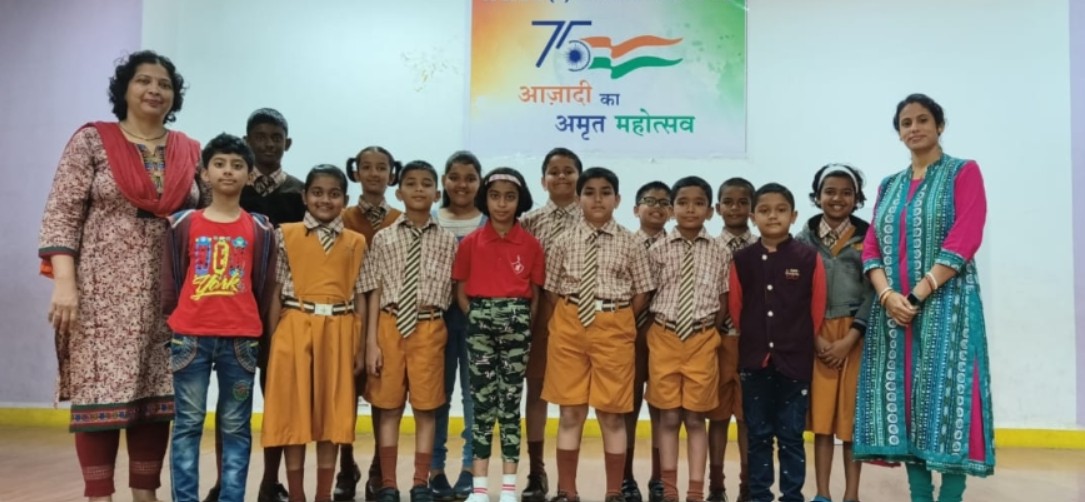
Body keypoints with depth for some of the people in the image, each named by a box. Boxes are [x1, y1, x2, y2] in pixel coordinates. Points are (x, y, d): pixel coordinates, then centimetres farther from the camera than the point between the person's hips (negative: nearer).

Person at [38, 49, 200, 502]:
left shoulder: (190, 152, 11)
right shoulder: (91, 140, 2)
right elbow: (61, 215, -4)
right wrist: (64, 282, -14)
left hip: (169, 294, 3)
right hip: (104, 289, -3)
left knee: (157, 392, 5)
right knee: (100, 391, -2)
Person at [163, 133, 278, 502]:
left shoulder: (260, 230, 4)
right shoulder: (183, 225, 3)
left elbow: (264, 287, 8)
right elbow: (170, 282, 7)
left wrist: (251, 327, 10)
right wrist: (173, 324, 8)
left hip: (241, 339, 0)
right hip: (190, 337, 0)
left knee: (236, 426, 6)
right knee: (188, 423, 5)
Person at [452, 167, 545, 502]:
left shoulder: (531, 245, 2)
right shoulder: (470, 242, 2)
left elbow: (536, 294, 6)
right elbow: (460, 291, 5)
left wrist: (521, 322, -3)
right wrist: (477, 319, -5)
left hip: (517, 324, 0)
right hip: (480, 323, 0)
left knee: (511, 401, 4)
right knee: (482, 402, 3)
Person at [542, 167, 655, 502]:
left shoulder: (629, 244, 0)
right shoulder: (565, 242, 3)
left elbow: (641, 293, 2)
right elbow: (553, 290, 8)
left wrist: (618, 322, -1)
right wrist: (569, 320, 0)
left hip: (614, 329, -1)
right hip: (570, 327, 1)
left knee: (612, 414, 5)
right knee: (570, 413, 7)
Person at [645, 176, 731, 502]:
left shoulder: (720, 253, 1)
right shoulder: (658, 251, -1)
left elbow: (723, 301, 7)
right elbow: (647, 296, 3)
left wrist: (710, 333, 2)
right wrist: (657, 331, -1)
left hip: (703, 340, 0)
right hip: (664, 337, 0)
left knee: (696, 418, 6)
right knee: (668, 417, 6)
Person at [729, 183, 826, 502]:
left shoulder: (809, 259, -5)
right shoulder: (742, 260, 0)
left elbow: (817, 309, 1)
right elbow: (735, 308, 8)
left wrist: (801, 343, 4)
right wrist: (752, 340, 10)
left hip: (795, 360, -2)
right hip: (754, 360, 2)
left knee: (791, 435, 7)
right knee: (758, 434, 10)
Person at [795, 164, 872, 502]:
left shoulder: (867, 237, 2)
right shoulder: (804, 239, 5)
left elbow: (873, 292, -3)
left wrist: (849, 339, -12)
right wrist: (816, 338, -10)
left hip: (856, 336, 0)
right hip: (816, 337, 1)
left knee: (853, 415, 5)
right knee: (821, 415, 3)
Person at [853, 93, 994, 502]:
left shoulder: (963, 172, 3)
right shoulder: (889, 186, 17)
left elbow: (964, 241, -9)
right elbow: (871, 247, 9)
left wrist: (919, 293, -16)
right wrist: (887, 294, -10)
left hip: (945, 305, -5)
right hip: (893, 309, 5)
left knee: (946, 399, -7)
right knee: (904, 399, 3)